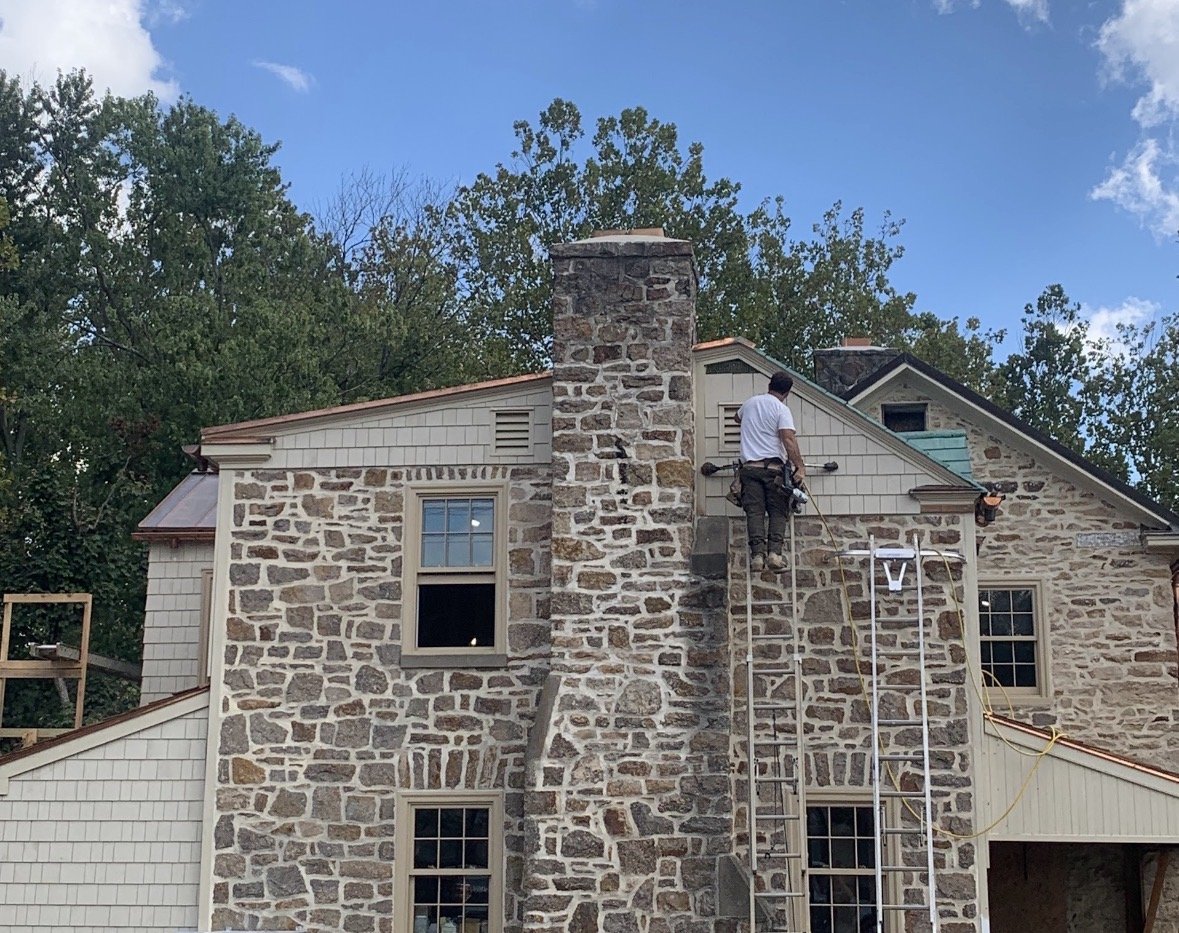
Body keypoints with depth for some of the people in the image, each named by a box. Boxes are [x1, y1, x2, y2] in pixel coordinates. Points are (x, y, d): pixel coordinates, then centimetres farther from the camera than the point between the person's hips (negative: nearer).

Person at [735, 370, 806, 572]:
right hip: (773, 466, -4)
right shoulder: (781, 409, -2)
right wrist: (800, 466, -15)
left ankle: (757, 555, -10)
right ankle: (774, 553, -10)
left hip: (749, 465, 4)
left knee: (754, 512, -1)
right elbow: (788, 438, -14)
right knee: (778, 512, 3)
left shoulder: (750, 403, 16)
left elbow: (738, 418, 39)